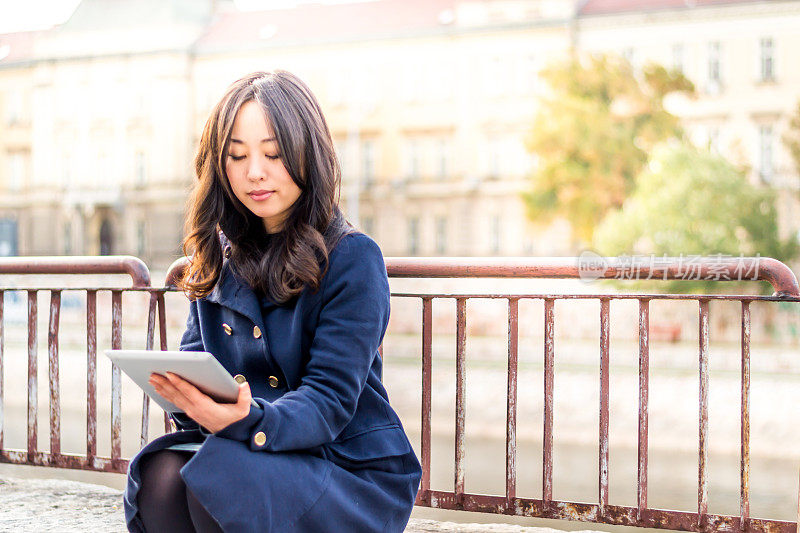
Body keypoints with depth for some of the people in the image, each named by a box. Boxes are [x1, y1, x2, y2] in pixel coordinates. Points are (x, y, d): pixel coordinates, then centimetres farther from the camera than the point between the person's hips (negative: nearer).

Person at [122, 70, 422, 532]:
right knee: (161, 476, -27)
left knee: (220, 479, -33)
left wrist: (247, 420, -37)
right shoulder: (219, 257, 9)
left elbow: (329, 404, -16)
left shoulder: (352, 259, -10)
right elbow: (195, 357, 8)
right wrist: (180, 388, -18)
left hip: (355, 476, -5)